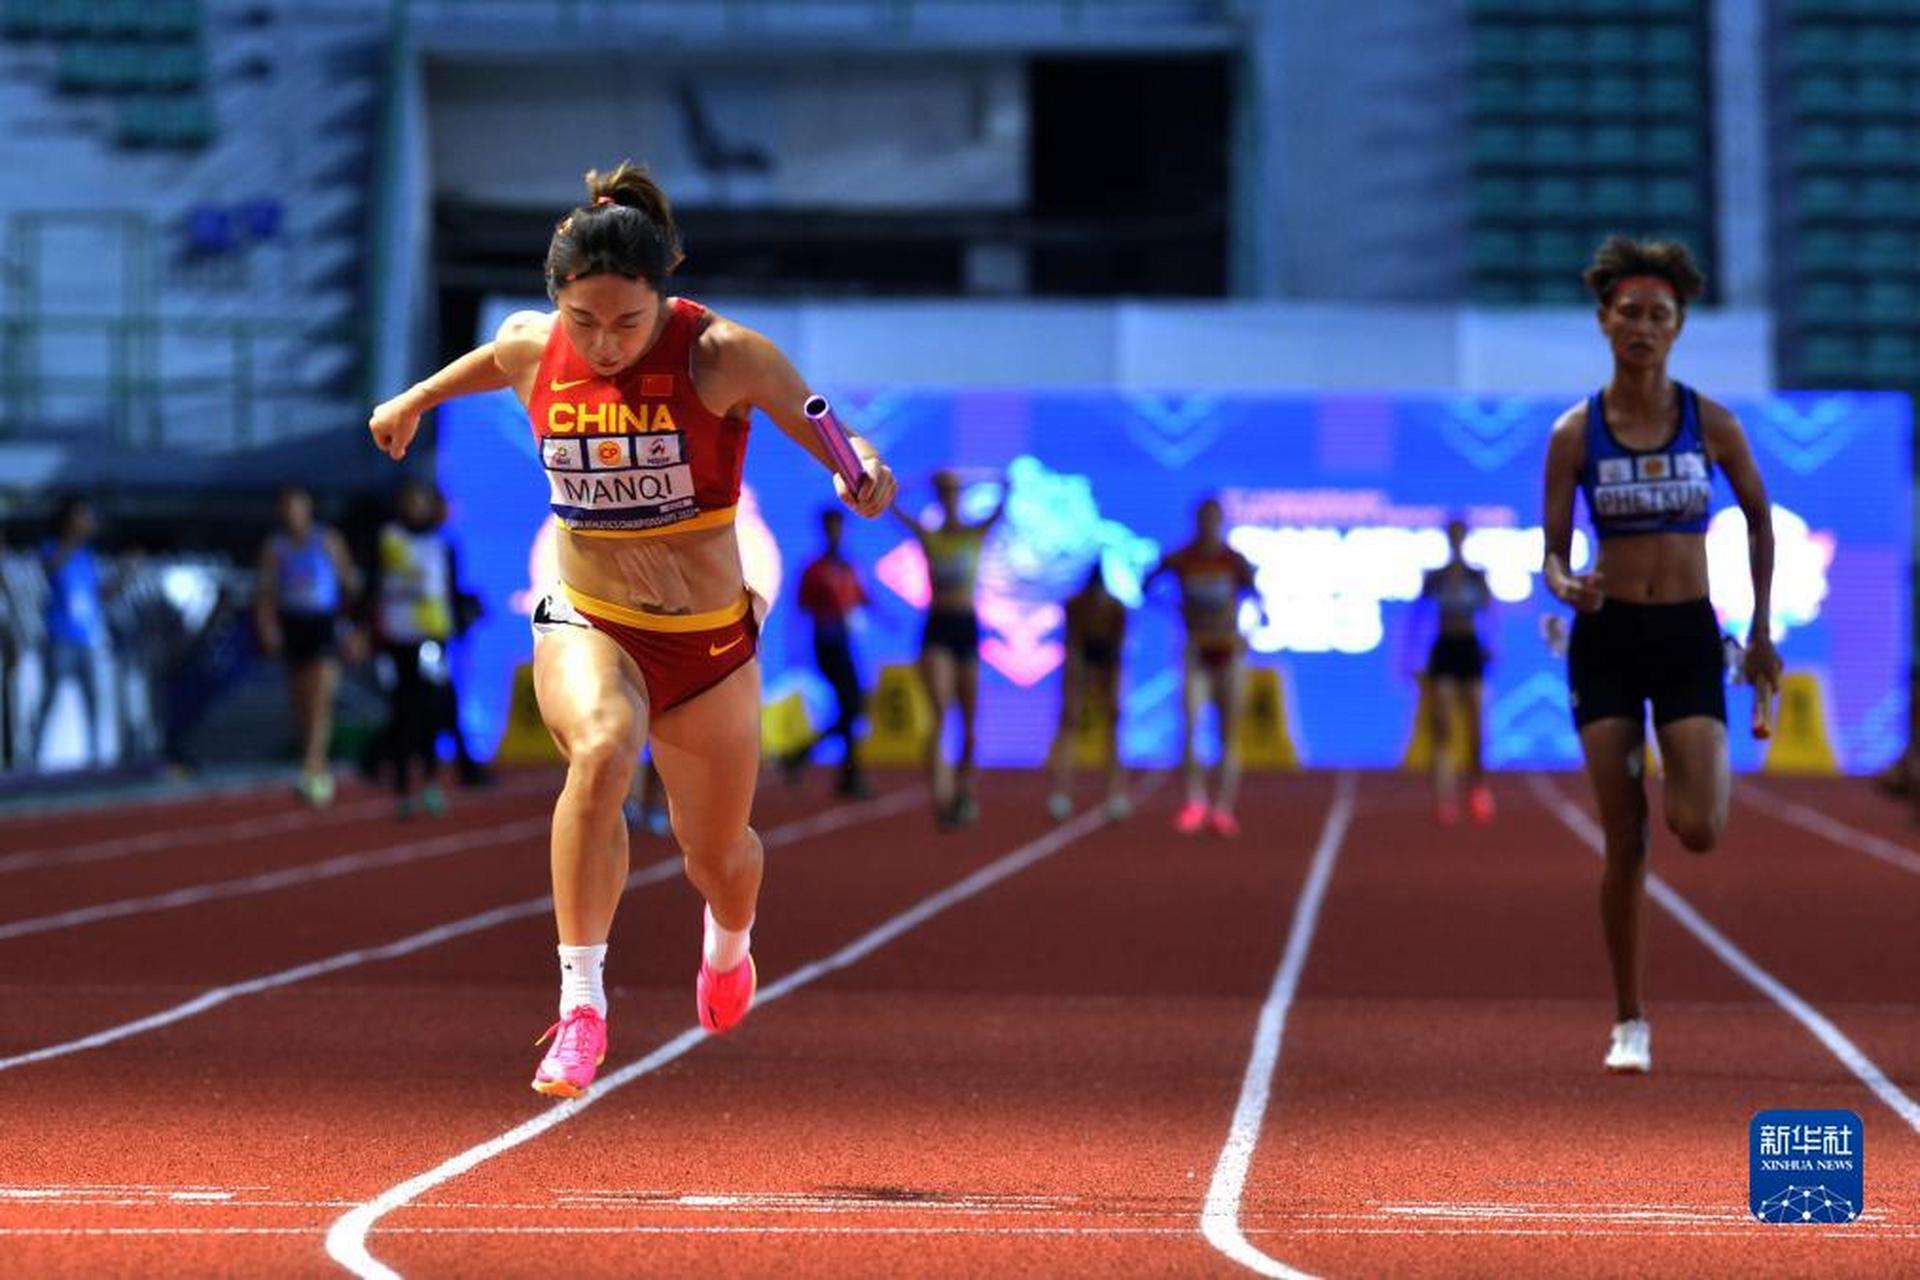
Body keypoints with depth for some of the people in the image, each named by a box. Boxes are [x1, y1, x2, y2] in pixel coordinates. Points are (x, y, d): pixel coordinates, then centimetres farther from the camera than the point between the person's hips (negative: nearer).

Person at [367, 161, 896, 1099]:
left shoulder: (721, 358, -18)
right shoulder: (531, 349, -8)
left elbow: (830, 430, -16)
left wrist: (862, 471, -39)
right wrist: (420, 397, 33)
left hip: (708, 639, 0)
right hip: (585, 624, 0)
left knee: (717, 856, 16)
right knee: (601, 750, -35)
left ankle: (728, 941, 56)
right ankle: (581, 1004, -34)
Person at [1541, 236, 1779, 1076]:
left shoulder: (1711, 424, -1)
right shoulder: (1575, 433, -1)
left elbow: (1759, 518, 13)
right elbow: (1552, 551, 2)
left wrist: (1762, 631, 13)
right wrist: (1567, 587, -22)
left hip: (1688, 636, 0)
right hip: (1606, 638, 0)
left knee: (1700, 832, -14)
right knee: (1624, 845, -3)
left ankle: (1675, 776, 25)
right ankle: (1630, 1023, 8)